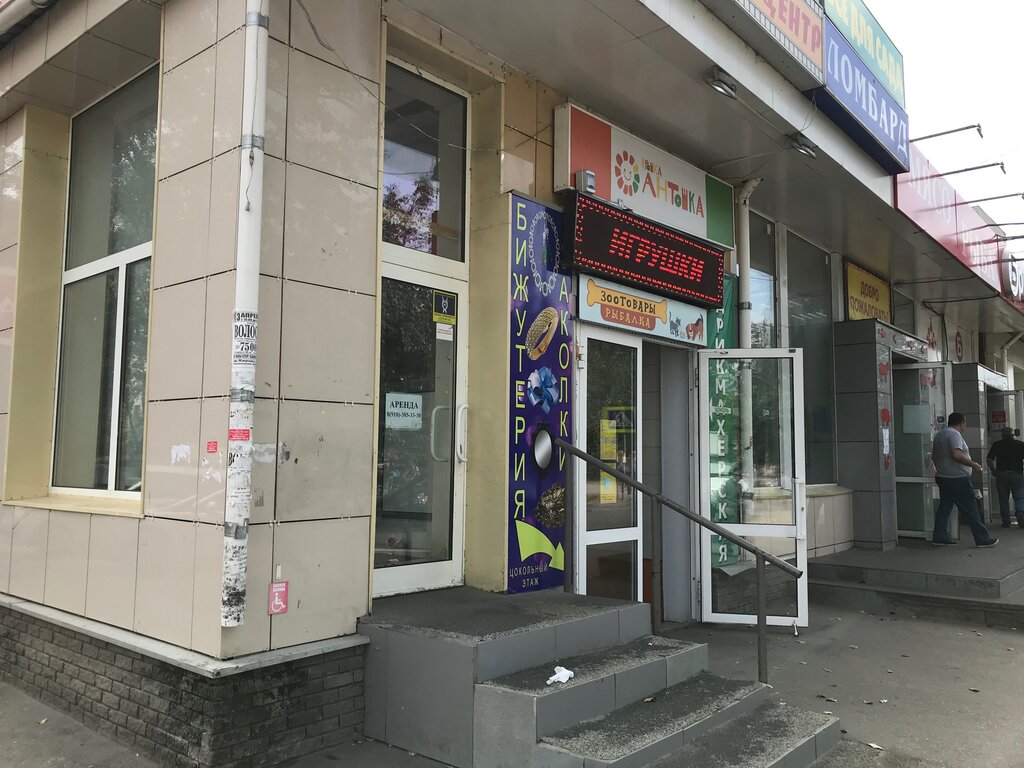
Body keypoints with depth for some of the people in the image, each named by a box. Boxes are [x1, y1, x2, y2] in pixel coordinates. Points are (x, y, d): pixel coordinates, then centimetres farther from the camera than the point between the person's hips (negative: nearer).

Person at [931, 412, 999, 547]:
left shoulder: (938, 435, 15)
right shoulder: (954, 434, -13)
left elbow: (934, 457, 21)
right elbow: (957, 455, -26)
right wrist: (973, 464, -15)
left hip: (942, 477, 9)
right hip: (958, 478, -9)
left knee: (944, 507, 9)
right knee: (970, 509, -2)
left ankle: (939, 537, 8)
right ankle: (982, 539, 3)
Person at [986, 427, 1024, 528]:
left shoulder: (996, 445, 4)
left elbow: (990, 460, 0)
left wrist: (994, 471, 11)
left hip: (1001, 474, 1)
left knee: (1003, 499, 7)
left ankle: (1006, 521, 7)